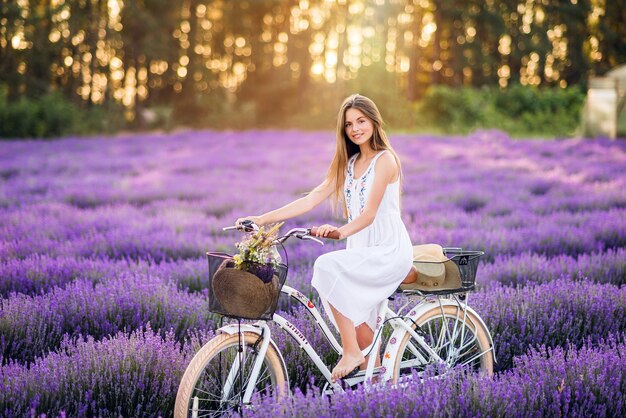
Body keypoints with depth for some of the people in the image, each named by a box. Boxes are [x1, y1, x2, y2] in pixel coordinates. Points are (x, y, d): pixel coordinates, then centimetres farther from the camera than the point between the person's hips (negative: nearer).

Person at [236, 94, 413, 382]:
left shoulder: (385, 160, -9)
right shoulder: (348, 164, 15)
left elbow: (369, 213, -21)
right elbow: (311, 200, 8)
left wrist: (340, 231, -41)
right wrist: (263, 219, -2)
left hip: (390, 251, -8)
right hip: (362, 252, 8)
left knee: (328, 266, -28)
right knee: (357, 320, 0)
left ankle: (351, 352, -22)